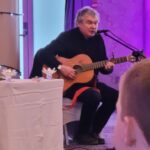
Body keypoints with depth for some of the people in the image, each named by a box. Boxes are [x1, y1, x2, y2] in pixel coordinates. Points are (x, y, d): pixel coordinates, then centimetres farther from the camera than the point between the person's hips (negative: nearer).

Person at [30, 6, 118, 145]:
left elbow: (102, 65, 8)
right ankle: (82, 134, -11)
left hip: (89, 81, 7)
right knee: (94, 96, -32)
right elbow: (42, 54, -20)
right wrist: (61, 67, -29)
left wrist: (107, 67, -15)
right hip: (67, 83, -7)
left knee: (114, 96, -9)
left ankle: (94, 131, 3)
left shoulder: (97, 39, 5)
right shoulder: (67, 37, -13)